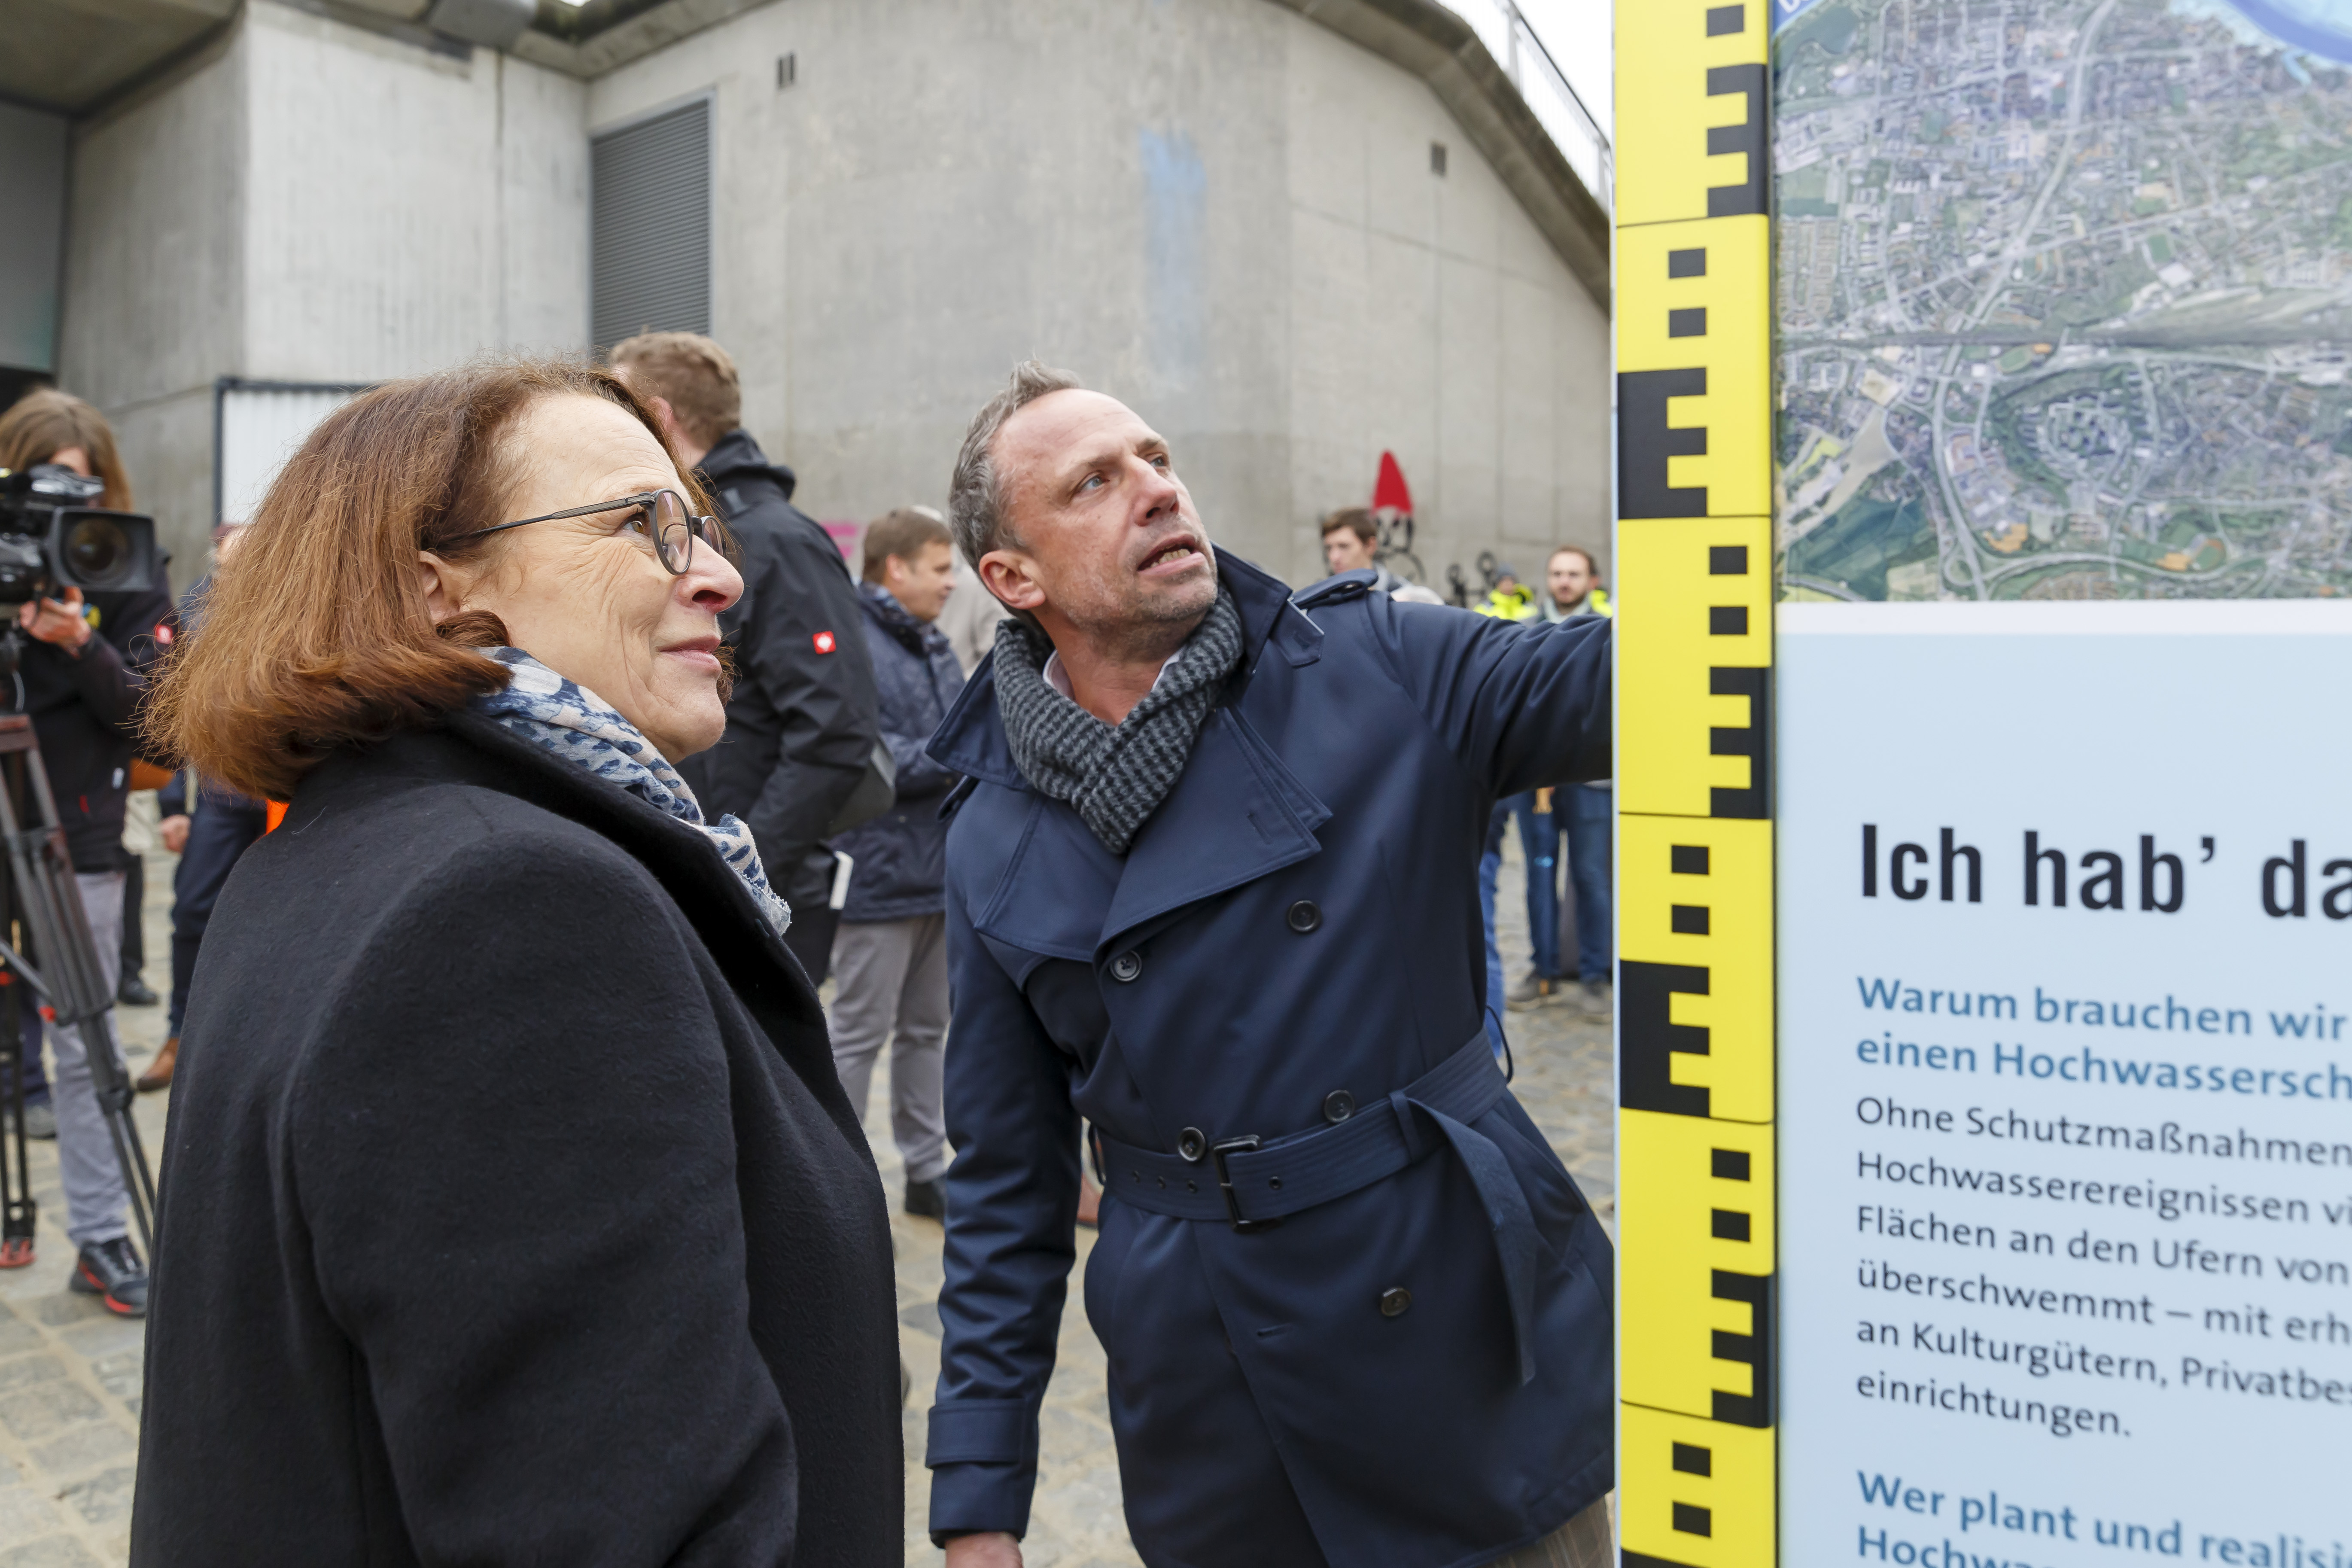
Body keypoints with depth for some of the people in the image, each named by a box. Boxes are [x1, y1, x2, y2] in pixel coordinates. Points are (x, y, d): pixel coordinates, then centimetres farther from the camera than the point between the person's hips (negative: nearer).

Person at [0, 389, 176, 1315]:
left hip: (76, 840, -1)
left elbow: (149, 711, -3)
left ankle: (102, 1239, 12)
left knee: (84, 1047, 4)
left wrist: (82, 646, -20)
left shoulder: (126, 574, 3)